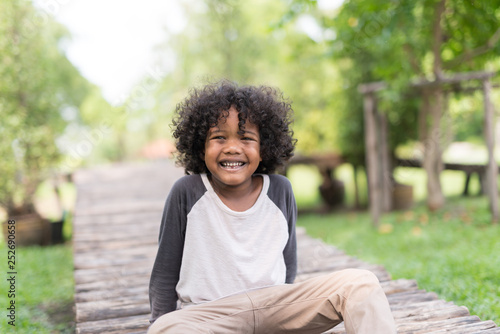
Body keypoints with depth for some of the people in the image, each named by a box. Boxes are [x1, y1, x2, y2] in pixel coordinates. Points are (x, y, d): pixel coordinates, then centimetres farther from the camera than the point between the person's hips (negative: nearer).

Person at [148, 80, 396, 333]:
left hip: (271, 305, 3)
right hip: (206, 313, -2)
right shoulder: (187, 192, -7)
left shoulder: (280, 191, 0)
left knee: (361, 283, -16)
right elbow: (165, 273, 2)